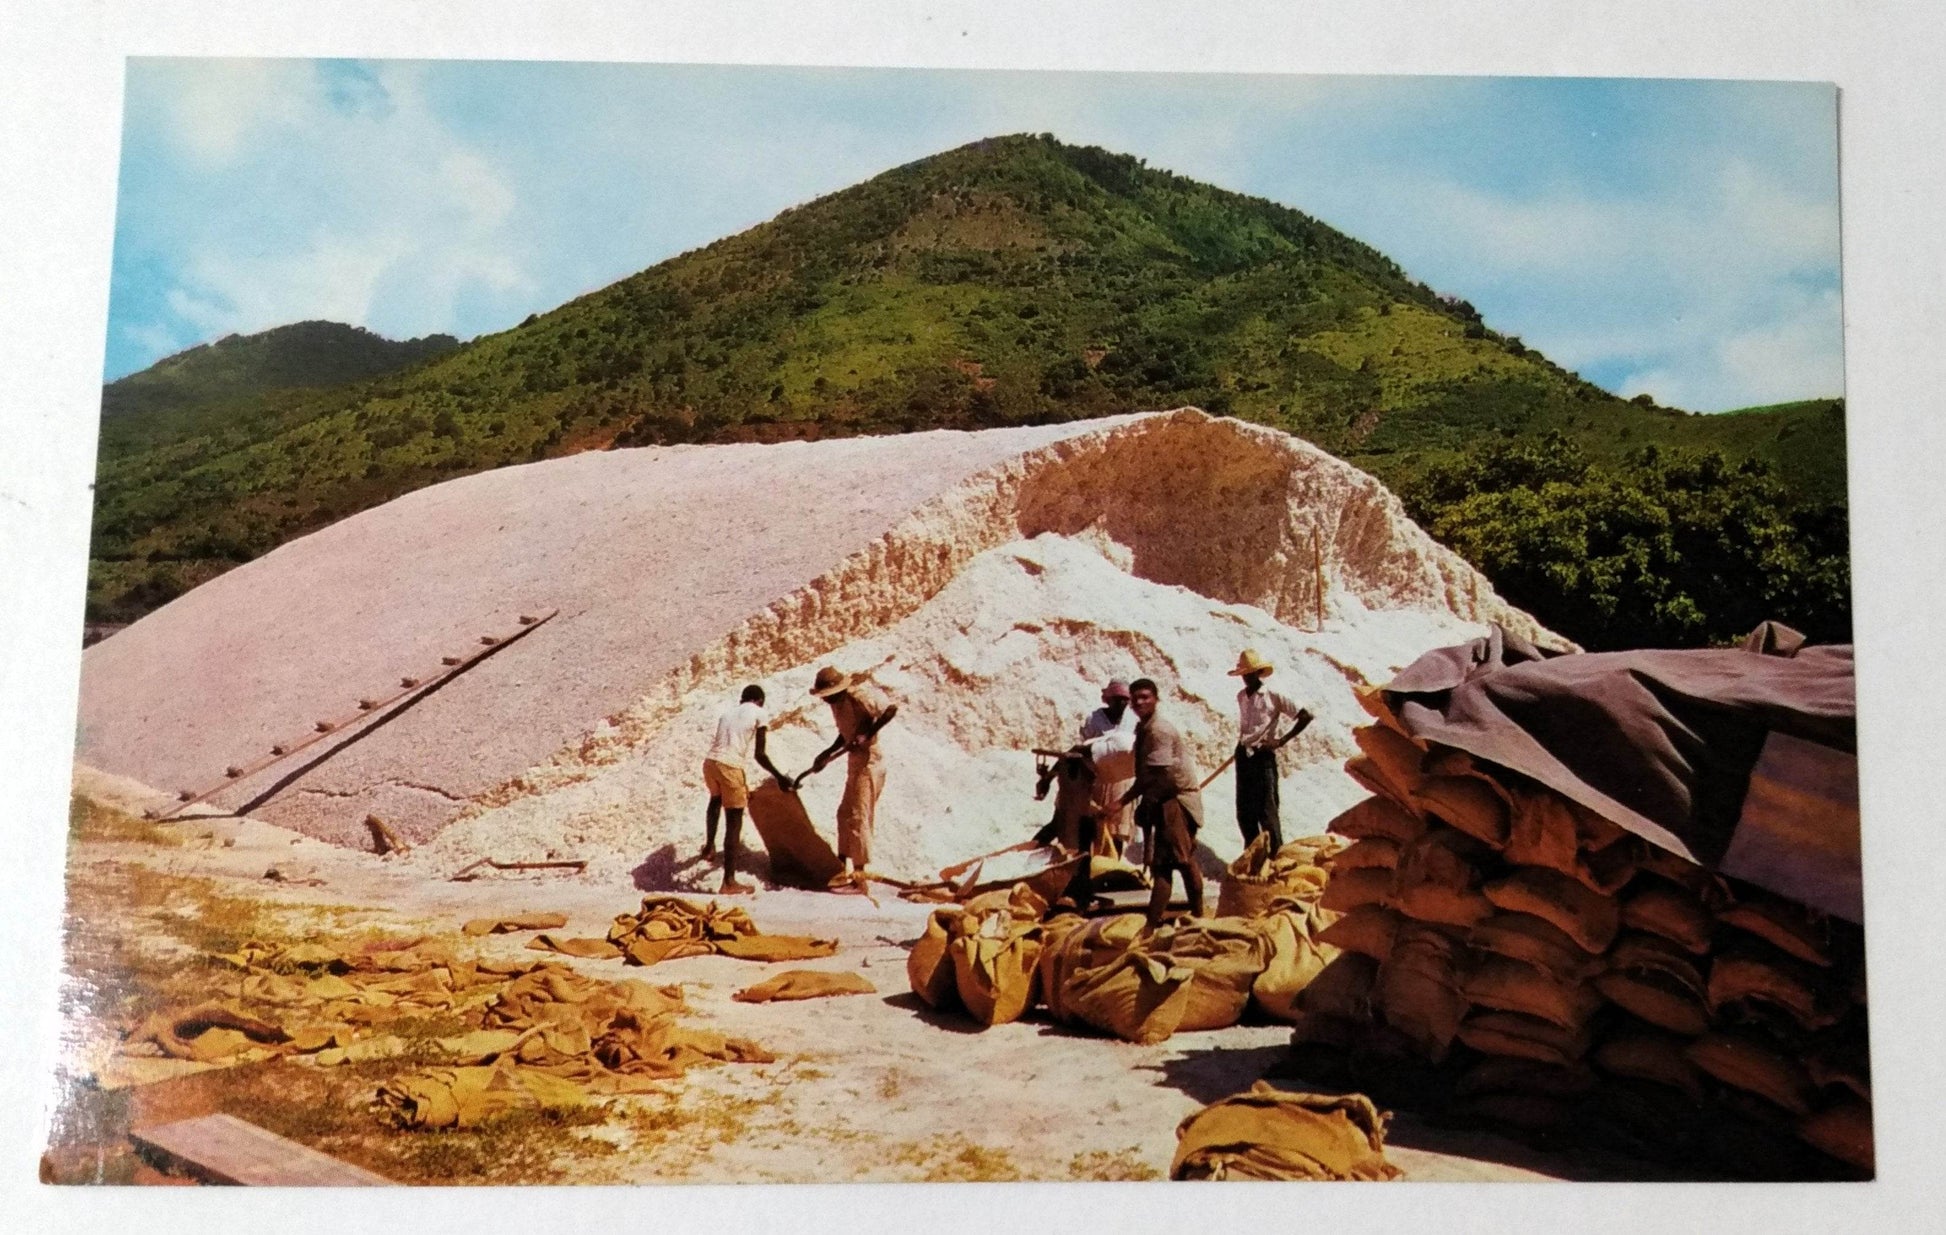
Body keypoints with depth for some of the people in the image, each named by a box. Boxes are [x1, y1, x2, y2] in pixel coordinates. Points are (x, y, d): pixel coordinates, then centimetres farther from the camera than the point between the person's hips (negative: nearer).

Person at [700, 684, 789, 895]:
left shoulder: (727, 710, 20)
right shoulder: (758, 714, 4)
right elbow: (759, 754, -1)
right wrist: (779, 776, 11)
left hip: (710, 762, 6)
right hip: (732, 767, -6)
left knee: (716, 800, 37)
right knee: (734, 822, 1)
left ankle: (709, 845, 51)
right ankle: (729, 882, 2)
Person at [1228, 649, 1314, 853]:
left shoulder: (1273, 697, -8)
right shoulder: (1241, 697, 9)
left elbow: (1305, 716, -10)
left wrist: (1283, 740, -11)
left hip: (1264, 756, -6)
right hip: (1244, 755, 6)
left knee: (1266, 809, -8)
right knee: (1244, 809, 10)